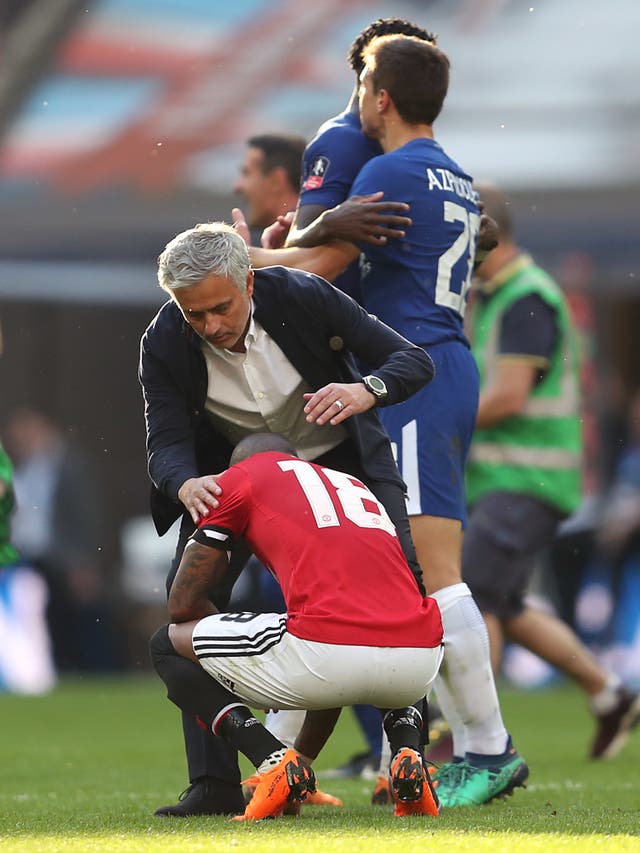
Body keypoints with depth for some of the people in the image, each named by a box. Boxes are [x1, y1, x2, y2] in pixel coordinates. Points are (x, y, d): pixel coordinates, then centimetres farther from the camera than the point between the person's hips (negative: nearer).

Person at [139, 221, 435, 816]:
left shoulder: (305, 298, -27)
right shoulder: (163, 345, -23)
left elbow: (414, 361, -22)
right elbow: (166, 442, -24)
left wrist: (365, 391, -45)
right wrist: (186, 484, -49)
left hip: (339, 453, -1)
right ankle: (213, 784, -15)